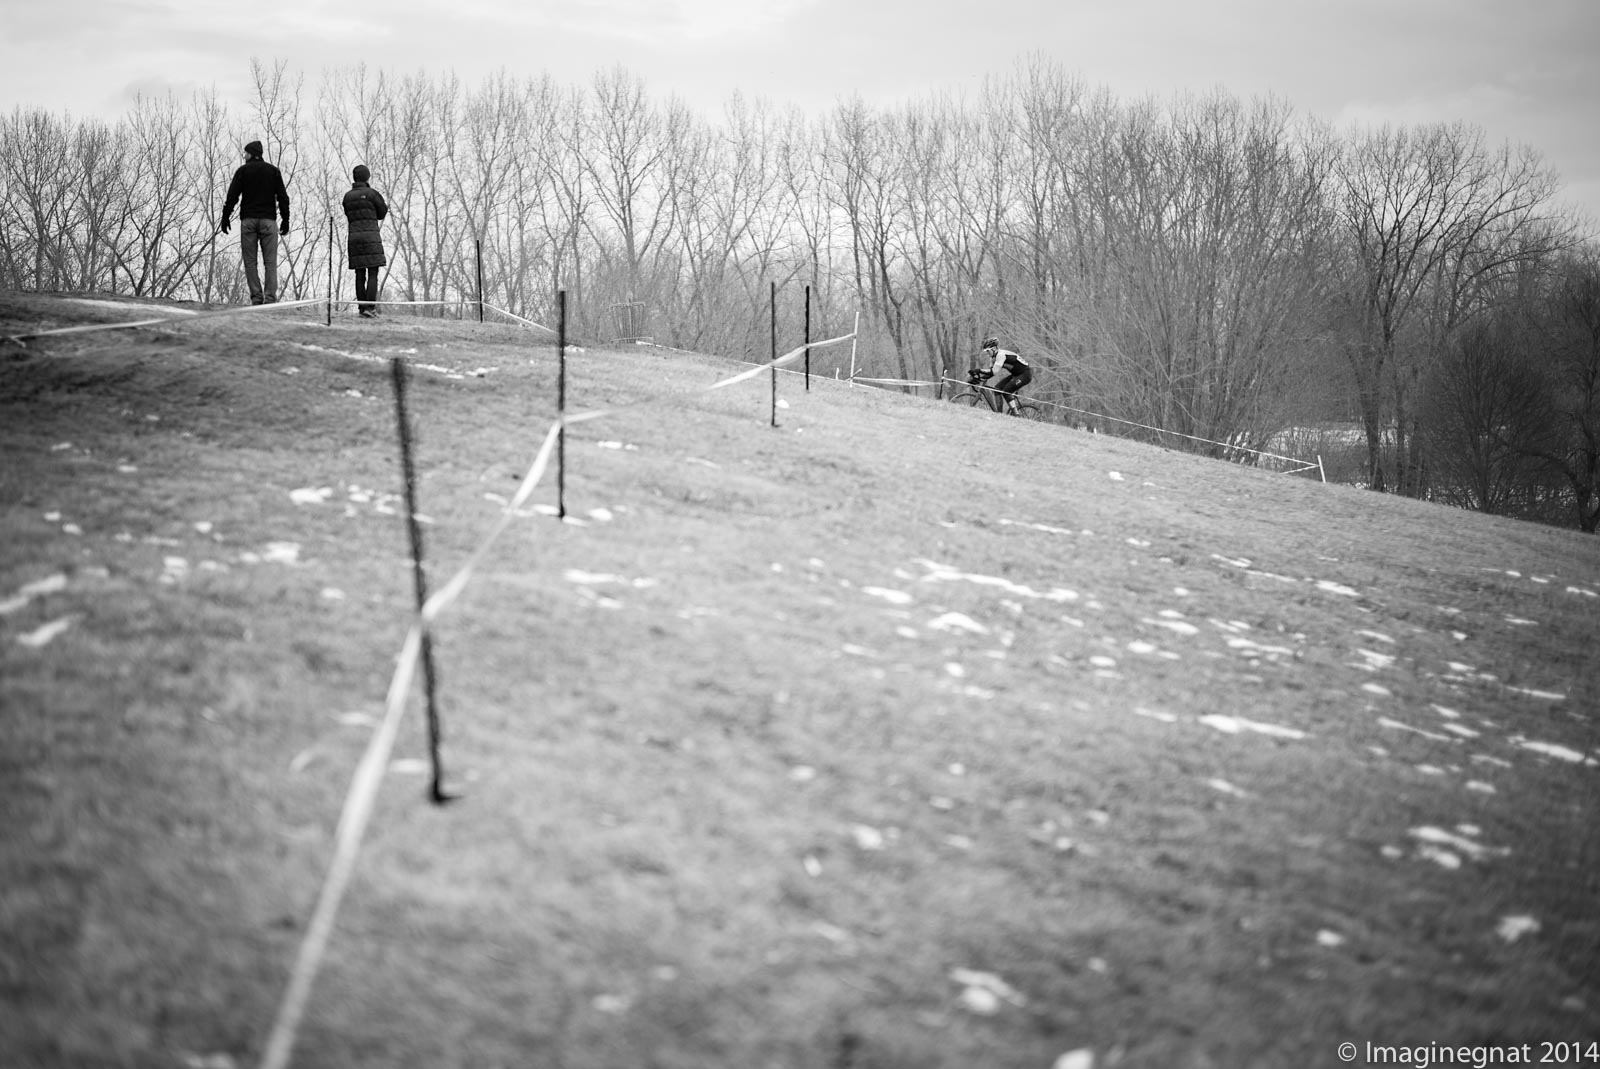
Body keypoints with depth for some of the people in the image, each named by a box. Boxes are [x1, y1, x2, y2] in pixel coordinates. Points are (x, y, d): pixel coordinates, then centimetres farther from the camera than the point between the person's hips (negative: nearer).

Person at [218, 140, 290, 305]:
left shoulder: (242, 171, 4)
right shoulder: (273, 171, 10)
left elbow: (232, 197, -2)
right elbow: (283, 197, 6)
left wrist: (225, 218, 3)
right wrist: (285, 220, 10)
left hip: (248, 220, -1)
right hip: (268, 220, 1)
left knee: (250, 262, 2)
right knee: (270, 262, -1)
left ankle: (256, 297, -6)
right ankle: (270, 298, -11)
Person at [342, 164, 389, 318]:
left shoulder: (347, 197, 10)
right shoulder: (372, 194, -4)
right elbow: (382, 213, 7)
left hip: (354, 236, 4)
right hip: (371, 236, -4)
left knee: (360, 275, 6)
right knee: (373, 274, -5)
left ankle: (362, 308, 3)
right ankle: (370, 307, -16)